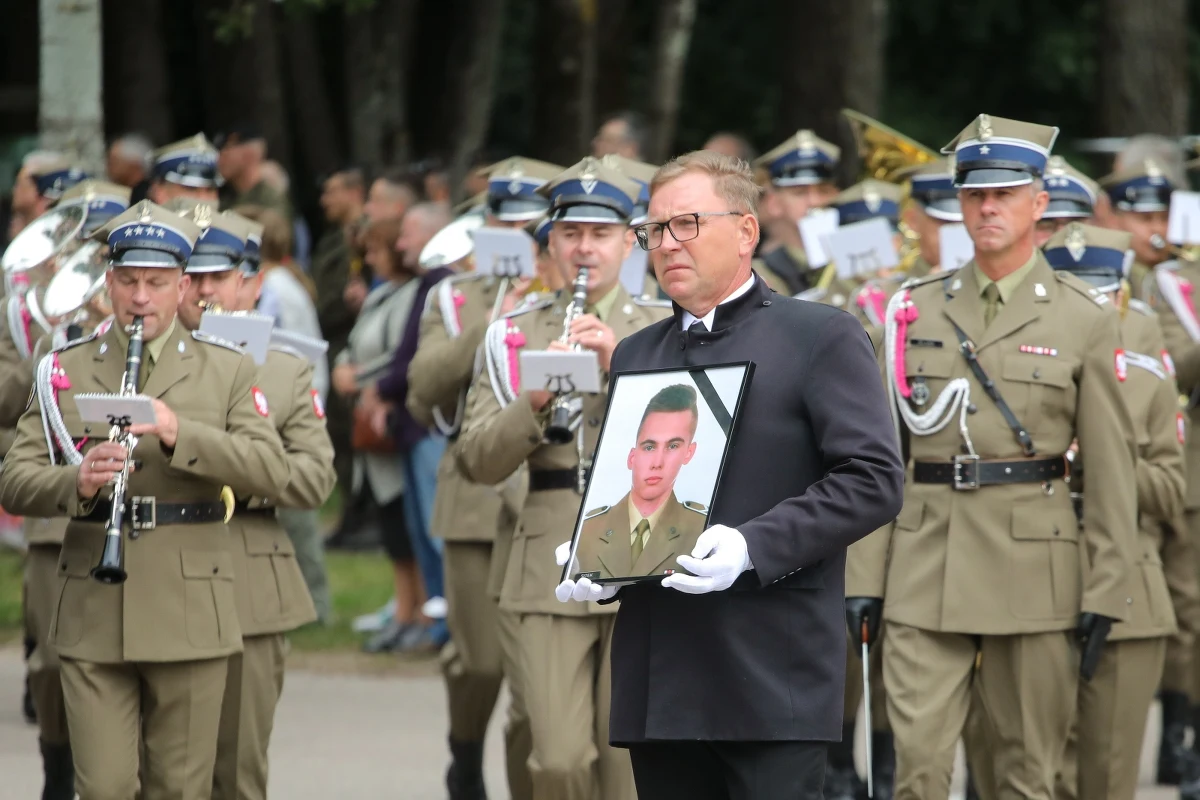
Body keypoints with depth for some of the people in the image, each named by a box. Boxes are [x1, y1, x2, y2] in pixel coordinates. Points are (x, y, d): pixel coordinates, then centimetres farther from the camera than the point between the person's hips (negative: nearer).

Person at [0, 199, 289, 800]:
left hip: (189, 615, 0)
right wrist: (77, 483, -20)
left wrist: (179, 434, -20)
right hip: (92, 616, 0)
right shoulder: (64, 371, 8)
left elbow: (272, 471, -6)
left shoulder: (227, 370, 7)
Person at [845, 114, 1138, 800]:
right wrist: (864, 579, 3)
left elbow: (1113, 465, 0)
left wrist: (1106, 594, -5)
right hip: (926, 571, 2)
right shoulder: (917, 310, 8)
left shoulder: (1085, 319, 1)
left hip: (1034, 568, -1)